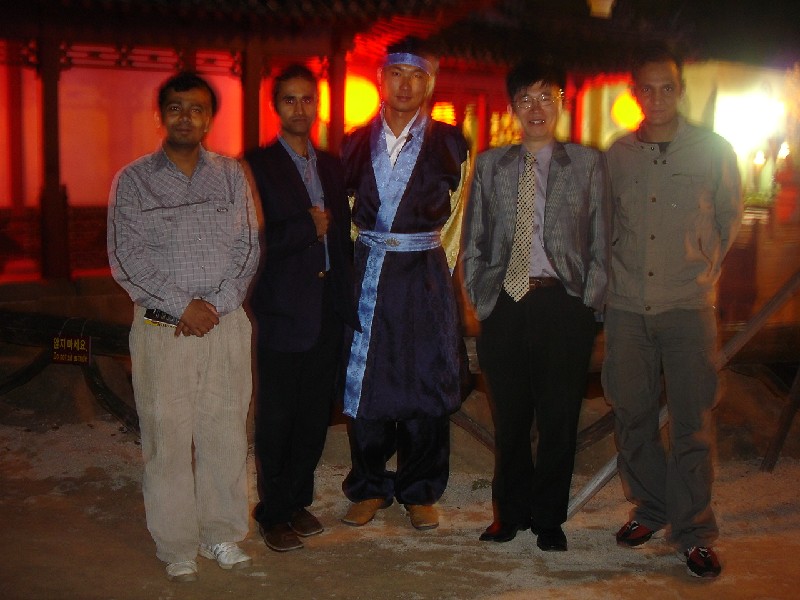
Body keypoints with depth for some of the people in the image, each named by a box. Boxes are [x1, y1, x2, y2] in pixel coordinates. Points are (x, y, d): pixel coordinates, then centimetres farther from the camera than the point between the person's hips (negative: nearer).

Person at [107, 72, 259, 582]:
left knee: (226, 431, 6)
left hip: (226, 324, 2)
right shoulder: (133, 180, 3)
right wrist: (183, 306, -10)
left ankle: (222, 533, 21)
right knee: (168, 436, 1)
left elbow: (248, 248, 5)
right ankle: (177, 547, 13)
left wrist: (216, 304, -8)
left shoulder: (232, 175, 9)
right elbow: (127, 258, -4)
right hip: (162, 329, -2)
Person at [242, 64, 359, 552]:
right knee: (276, 417, 5)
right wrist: (309, 226, -10)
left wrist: (347, 294, 7)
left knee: (316, 414, 12)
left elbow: (342, 234, 15)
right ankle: (273, 513, 19)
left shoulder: (331, 166, 13)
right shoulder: (258, 166, -6)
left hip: (330, 308, 5)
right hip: (284, 309, -5)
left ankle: (298, 501, 27)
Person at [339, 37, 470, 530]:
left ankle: (420, 491, 17)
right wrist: (359, 260, 8)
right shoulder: (356, 143, 8)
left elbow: (454, 217, 6)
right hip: (366, 272, 2)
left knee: (426, 383, 2)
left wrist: (433, 266, 1)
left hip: (424, 276, -1)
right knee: (364, 383, 4)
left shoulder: (449, 143, 3)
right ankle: (370, 487, 19)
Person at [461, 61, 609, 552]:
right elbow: (473, 241, 13)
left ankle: (549, 517, 20)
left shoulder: (588, 163, 6)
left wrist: (589, 307, -3)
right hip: (505, 305, 2)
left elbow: (601, 241, 3)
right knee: (510, 417, 8)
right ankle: (512, 511, 25)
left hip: (564, 304, -1)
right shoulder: (491, 164, 12)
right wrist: (481, 299, 5)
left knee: (559, 417, 4)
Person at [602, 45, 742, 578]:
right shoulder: (618, 154, 7)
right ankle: (650, 508, 25)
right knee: (633, 415, 9)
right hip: (627, 306, 3)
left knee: (692, 423, -3)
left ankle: (694, 531, 7)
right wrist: (615, 276, 12)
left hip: (688, 305, -2)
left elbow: (728, 220, 12)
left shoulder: (714, 151, 1)